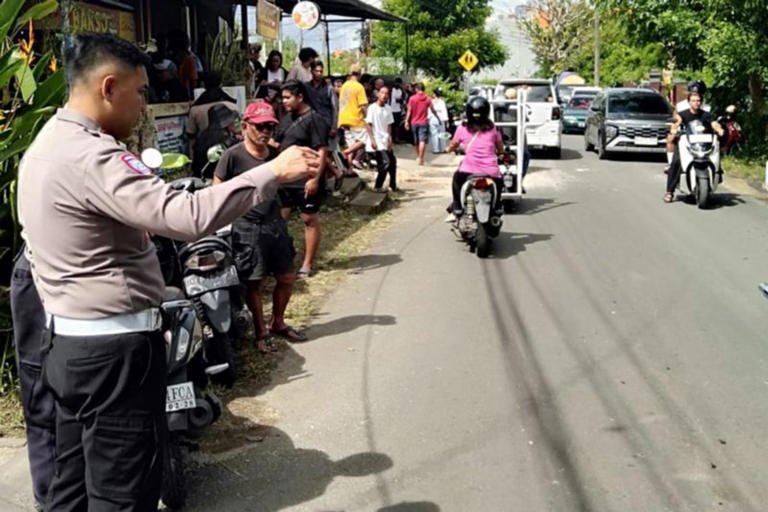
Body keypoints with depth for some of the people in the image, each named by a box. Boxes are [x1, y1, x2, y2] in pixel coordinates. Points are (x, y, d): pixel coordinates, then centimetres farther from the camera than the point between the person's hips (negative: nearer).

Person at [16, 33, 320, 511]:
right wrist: (275, 172, -27)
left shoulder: (45, 145, 11)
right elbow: (186, 215, -33)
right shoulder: (90, 156, -22)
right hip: (113, 349, -10)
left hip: (66, 338, 10)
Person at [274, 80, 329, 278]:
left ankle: (308, 264, 12)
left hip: (306, 182, -8)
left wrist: (315, 179, -23)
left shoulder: (314, 120, -11)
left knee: (310, 220, 5)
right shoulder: (286, 119, 13)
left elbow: (322, 151, -17)